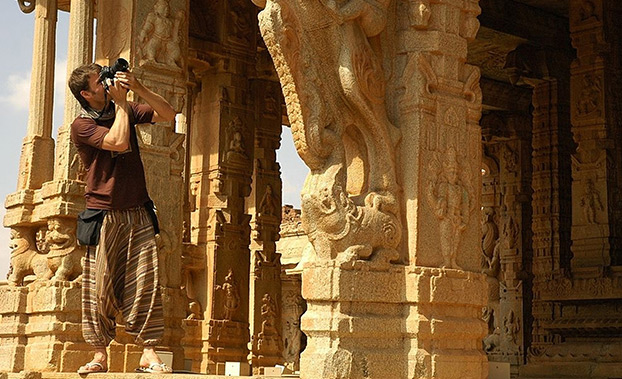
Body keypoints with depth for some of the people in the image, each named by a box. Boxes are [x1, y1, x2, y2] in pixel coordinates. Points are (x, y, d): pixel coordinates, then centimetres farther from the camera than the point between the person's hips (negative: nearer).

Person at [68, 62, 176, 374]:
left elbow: (168, 114, 8)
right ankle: (100, 354, 4)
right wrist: (121, 102, -7)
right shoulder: (82, 126, -3)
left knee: (145, 283, -5)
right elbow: (119, 141, -18)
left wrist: (138, 88, -4)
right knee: (100, 286, -3)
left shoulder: (125, 111, 14)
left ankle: (148, 352, -5)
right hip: (103, 214, -4)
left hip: (137, 214, 4)